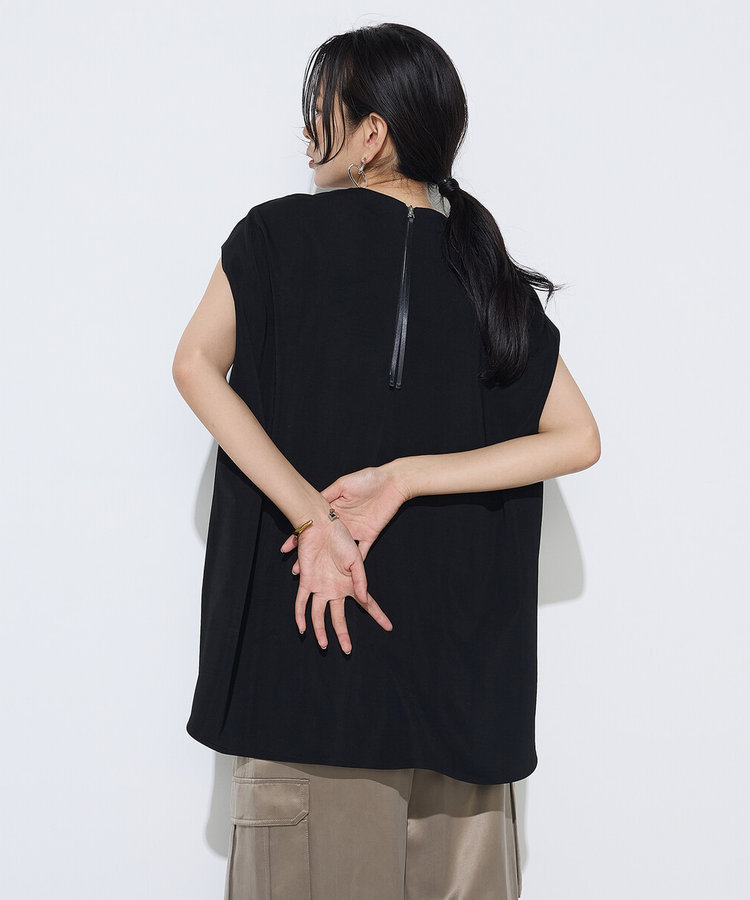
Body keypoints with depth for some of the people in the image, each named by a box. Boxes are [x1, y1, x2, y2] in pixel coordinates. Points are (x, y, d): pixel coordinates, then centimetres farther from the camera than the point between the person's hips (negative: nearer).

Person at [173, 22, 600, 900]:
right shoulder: (489, 274, 4)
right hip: (461, 650, 2)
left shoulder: (277, 235, -3)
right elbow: (575, 440, -3)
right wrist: (405, 478, -10)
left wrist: (311, 515, -19)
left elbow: (196, 364, -16)